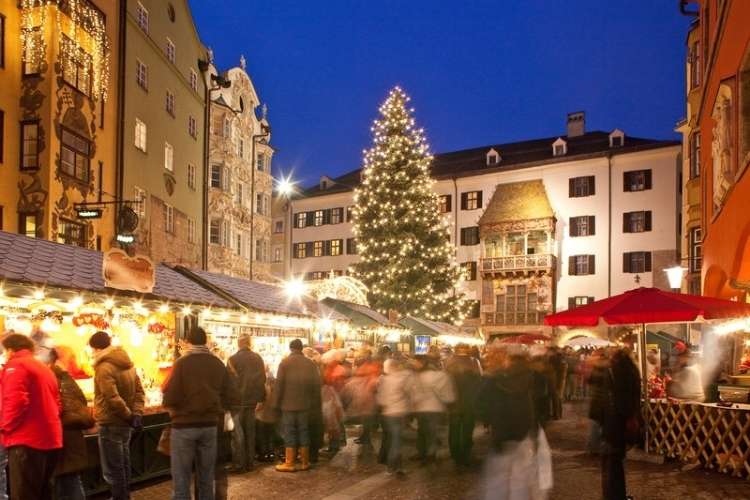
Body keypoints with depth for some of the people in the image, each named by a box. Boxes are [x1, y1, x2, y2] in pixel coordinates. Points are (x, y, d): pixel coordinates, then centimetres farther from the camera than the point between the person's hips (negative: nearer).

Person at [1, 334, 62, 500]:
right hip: (50, 439, 8)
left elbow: (15, 401, -19)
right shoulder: (45, 368, 20)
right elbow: (56, 404, 21)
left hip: (26, 440, -8)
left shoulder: (15, 365, -5)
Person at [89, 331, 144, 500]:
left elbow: (113, 398, -25)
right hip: (125, 423, 9)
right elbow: (139, 391, 6)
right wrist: (136, 413, -3)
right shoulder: (128, 364, 9)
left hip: (110, 424, -9)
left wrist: (129, 415, -15)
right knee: (123, 463, 19)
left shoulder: (104, 367, -18)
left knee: (112, 468, 0)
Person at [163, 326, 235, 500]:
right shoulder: (219, 364, 2)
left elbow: (170, 397, -14)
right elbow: (229, 399, 0)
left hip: (184, 425, -4)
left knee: (181, 479, 3)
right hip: (210, 425, 4)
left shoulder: (182, 362, -9)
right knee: (206, 478, 14)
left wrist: (171, 405, 7)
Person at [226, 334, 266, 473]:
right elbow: (262, 378, 5)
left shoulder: (233, 359, -13)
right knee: (250, 431, 13)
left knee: (238, 433, 2)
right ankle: (249, 463, 18)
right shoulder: (257, 358, 1)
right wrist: (261, 397, 12)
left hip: (237, 400, -4)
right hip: (252, 400, 4)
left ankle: (239, 464, 2)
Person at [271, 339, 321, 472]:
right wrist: (315, 402, 12)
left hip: (288, 403, -3)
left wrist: (276, 402, -2)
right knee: (303, 431, 10)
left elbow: (279, 384, -9)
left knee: (289, 433, 2)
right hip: (305, 404, 3)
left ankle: (289, 463, 3)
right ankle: (304, 462, 14)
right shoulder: (310, 363, 4)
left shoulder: (285, 363, -7)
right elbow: (316, 384, 5)